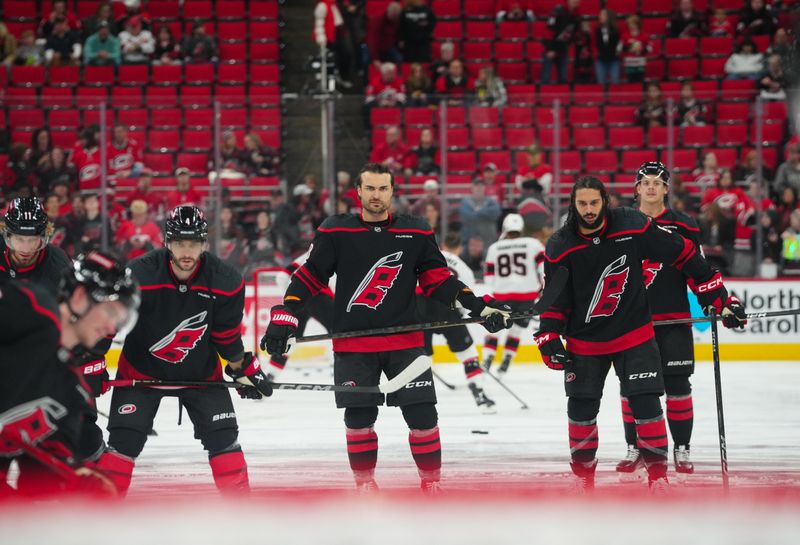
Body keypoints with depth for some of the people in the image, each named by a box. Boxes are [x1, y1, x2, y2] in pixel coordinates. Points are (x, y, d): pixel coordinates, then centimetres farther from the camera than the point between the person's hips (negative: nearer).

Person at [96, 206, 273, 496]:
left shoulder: (225, 281, -18)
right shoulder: (137, 276, -26)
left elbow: (227, 334, -1)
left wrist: (243, 369, 6)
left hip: (200, 371, 2)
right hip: (142, 368, -2)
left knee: (223, 437, -3)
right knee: (124, 440, -11)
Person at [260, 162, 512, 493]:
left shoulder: (416, 234, 4)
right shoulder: (335, 232, 1)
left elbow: (438, 279, 8)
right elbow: (310, 276, 3)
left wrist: (477, 306, -2)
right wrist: (284, 315, -6)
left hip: (405, 341, 1)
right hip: (352, 344, 0)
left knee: (422, 415, -3)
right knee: (358, 418, 2)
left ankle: (432, 483, 12)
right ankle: (365, 485, 17)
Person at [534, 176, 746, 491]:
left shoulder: (633, 227, -14)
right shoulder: (560, 247, -9)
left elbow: (683, 254, -7)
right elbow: (554, 299, 1)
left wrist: (716, 296, -5)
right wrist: (549, 338, -9)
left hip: (634, 334, -2)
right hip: (585, 342, 2)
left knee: (645, 404, -7)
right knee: (582, 408, 5)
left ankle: (658, 475, 0)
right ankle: (583, 474, 22)